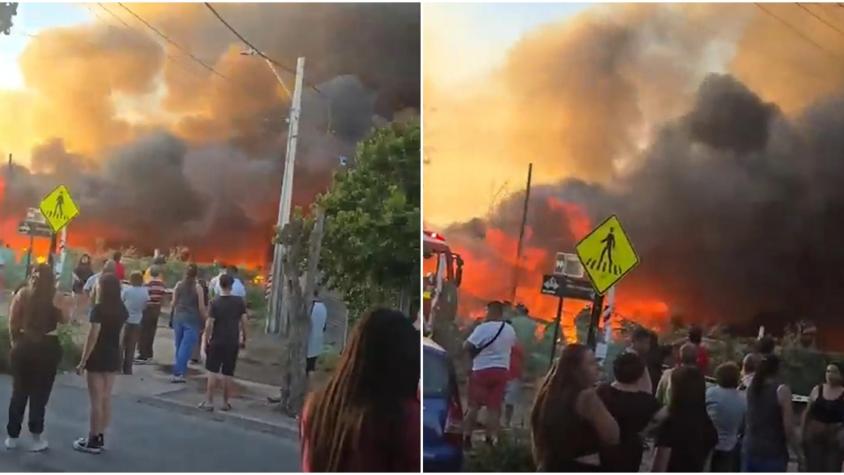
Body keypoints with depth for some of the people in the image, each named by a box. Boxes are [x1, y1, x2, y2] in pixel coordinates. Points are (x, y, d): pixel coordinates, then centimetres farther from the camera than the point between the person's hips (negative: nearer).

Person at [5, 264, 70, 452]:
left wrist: (15, 342, 12)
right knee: (39, 394, 6)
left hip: (23, 346, 2)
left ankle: (12, 436, 19)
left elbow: (12, 321, 1)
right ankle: (36, 438, 8)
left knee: (19, 392, 14)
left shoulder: (22, 294, 0)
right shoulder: (56, 296, -7)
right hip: (47, 348, -2)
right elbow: (65, 319, -4)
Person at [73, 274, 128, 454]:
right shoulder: (121, 309, 6)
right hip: (113, 357, 6)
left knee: (96, 400, -1)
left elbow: (93, 336, -17)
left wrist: (82, 361, -14)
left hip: (98, 357, -6)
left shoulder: (99, 308, -15)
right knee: (106, 399, 12)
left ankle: (93, 441, 3)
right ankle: (99, 437, 19)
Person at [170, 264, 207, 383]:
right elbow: (201, 307, -8)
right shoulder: (197, 287, -9)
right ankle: (178, 373, -10)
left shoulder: (179, 285, 1)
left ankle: (179, 370, 24)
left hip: (178, 317, 4)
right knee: (186, 347, -4)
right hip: (192, 319, -4)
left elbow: (173, 303, 4)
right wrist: (204, 320, 3)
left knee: (179, 346, 16)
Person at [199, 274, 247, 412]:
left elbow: (209, 324, -11)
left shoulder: (215, 302, -8)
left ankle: (209, 402, 5)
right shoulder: (239, 302, -3)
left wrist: (206, 341, -1)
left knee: (212, 372, 6)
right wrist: (243, 338, 10)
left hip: (217, 342, -2)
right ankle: (226, 403, 13)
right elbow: (244, 321, -1)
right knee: (228, 374, 8)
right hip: (233, 343, 2)